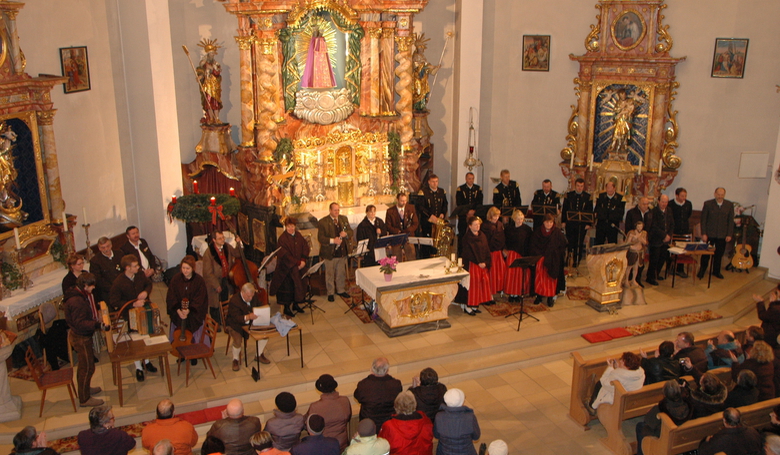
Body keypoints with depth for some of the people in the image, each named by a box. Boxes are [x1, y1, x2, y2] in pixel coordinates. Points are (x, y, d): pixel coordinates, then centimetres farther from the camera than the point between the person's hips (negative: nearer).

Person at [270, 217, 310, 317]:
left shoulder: (299, 236, 7)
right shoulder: (282, 238, -12)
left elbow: (306, 248, 6)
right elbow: (285, 255, -16)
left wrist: (303, 260, -9)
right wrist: (297, 263, -17)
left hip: (299, 265, 6)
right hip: (287, 267, -6)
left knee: (300, 285, 8)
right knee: (288, 286, -1)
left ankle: (295, 304, 23)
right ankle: (286, 308, 9)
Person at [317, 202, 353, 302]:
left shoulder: (344, 219, 7)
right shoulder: (323, 222, -10)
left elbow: (350, 231, 8)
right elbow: (320, 238, -15)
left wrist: (346, 234, -15)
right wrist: (333, 241, -28)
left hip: (342, 252, 5)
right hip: (330, 253, -4)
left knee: (341, 272, 16)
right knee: (330, 273, 7)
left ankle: (341, 290, 32)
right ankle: (330, 293, 21)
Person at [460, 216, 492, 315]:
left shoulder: (482, 235, 10)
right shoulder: (467, 238, -9)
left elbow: (487, 250, 9)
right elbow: (468, 253, -14)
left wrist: (486, 262, -4)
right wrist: (478, 263, -15)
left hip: (483, 264, 6)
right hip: (472, 265, -6)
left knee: (483, 282, 5)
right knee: (473, 284, -6)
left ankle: (475, 305, 15)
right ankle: (467, 306, 2)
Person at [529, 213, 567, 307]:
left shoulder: (558, 233, 0)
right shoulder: (537, 233, 3)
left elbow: (563, 246, 0)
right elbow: (533, 247, 4)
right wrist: (539, 255, -7)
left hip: (553, 261, -1)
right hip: (540, 260, 1)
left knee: (551, 278, 1)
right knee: (540, 278, 0)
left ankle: (550, 297, 9)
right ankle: (539, 296, 10)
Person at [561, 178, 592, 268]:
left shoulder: (588, 197, 3)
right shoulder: (569, 195, 6)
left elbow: (590, 211, 3)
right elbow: (564, 209, 6)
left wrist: (588, 223, -4)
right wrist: (563, 221, 0)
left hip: (582, 224, 0)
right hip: (570, 223, 1)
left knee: (579, 243, 4)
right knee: (570, 242, -1)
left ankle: (576, 261, 13)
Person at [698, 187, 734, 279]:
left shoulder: (729, 205, 2)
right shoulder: (707, 204, -4)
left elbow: (731, 221, 4)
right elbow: (703, 220, -3)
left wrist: (729, 235, -1)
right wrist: (703, 234, -8)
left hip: (722, 235, 2)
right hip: (709, 234, -2)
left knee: (719, 254, 10)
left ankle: (716, 271, 26)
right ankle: (702, 271, 20)